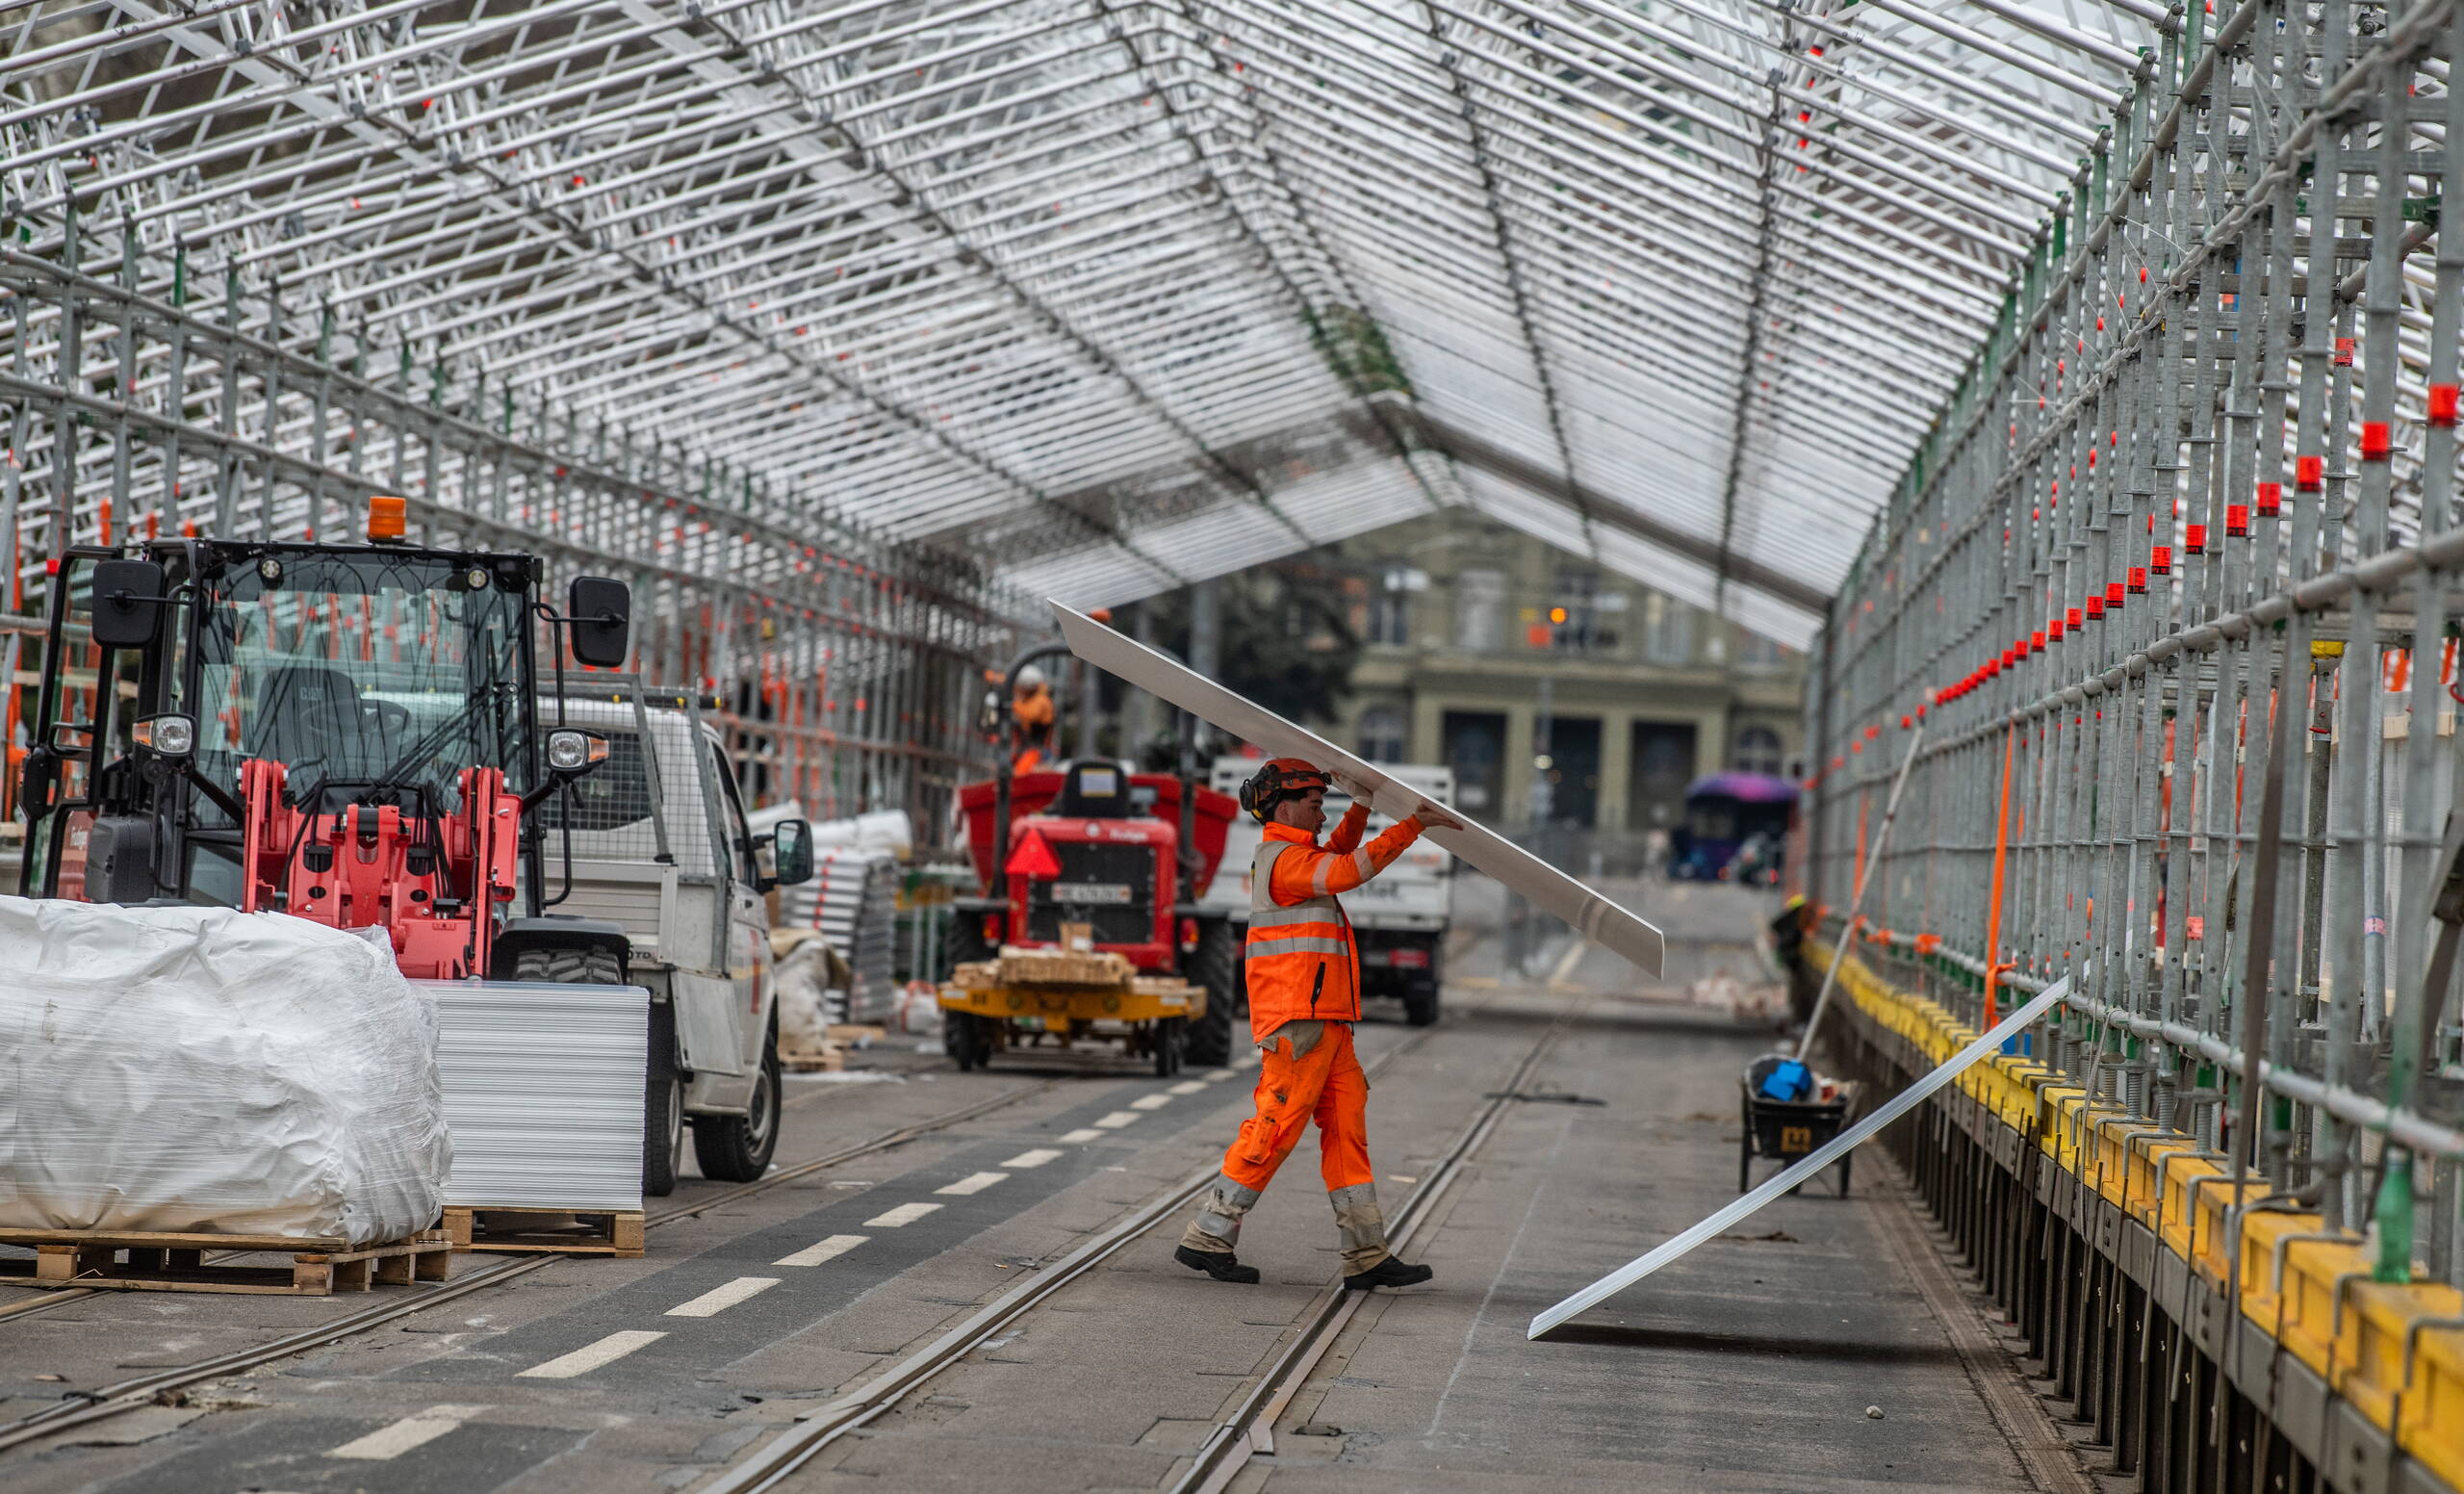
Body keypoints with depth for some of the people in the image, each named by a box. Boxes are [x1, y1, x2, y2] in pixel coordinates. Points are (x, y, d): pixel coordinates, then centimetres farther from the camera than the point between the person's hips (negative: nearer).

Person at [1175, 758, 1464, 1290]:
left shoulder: (1293, 856, 20)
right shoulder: (1283, 859, -10)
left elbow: (1337, 857, 38)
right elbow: (1351, 870, -21)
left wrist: (1361, 808, 22)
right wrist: (1415, 825, -17)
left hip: (1326, 1024, 10)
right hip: (1299, 1020, -10)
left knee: (1347, 1128, 6)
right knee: (1275, 1129, -9)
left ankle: (1367, 1255, 5)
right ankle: (1207, 1238, -4)